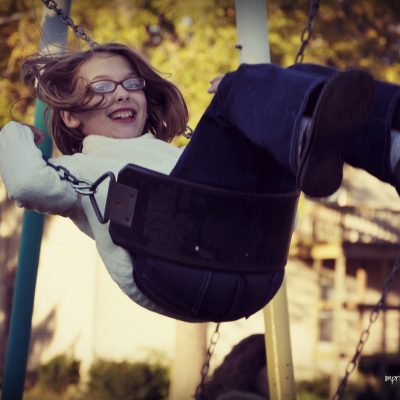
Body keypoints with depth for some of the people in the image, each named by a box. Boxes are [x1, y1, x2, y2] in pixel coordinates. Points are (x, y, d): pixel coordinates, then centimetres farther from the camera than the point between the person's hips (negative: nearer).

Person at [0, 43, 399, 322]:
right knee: (244, 84, -16)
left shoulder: (177, 154, 44)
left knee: (303, 89, -8)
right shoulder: (77, 168, 31)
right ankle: (315, 142, -53)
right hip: (172, 261, -5)